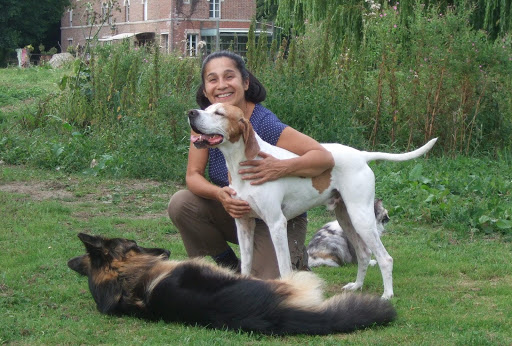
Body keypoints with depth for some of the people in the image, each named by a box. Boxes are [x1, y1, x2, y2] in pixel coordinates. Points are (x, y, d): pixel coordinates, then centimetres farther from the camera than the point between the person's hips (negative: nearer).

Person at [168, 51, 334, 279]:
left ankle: (296, 260, 13)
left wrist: (282, 168, -45)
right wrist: (219, 194, -32)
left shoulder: (264, 124, -25)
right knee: (181, 204, -19)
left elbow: (325, 158, -28)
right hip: (235, 214, 5)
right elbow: (193, 175, -10)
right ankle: (229, 267, 3)